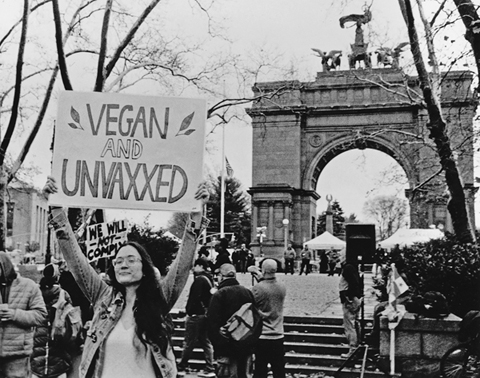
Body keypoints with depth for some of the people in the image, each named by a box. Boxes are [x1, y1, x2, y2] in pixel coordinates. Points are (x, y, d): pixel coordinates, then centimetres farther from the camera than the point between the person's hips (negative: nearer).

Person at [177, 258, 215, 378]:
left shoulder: (199, 279, -14)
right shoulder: (209, 279, 13)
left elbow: (195, 298, -20)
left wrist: (189, 312, -15)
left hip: (196, 314, -9)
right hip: (206, 314, 9)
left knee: (189, 343, -1)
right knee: (206, 342, 11)